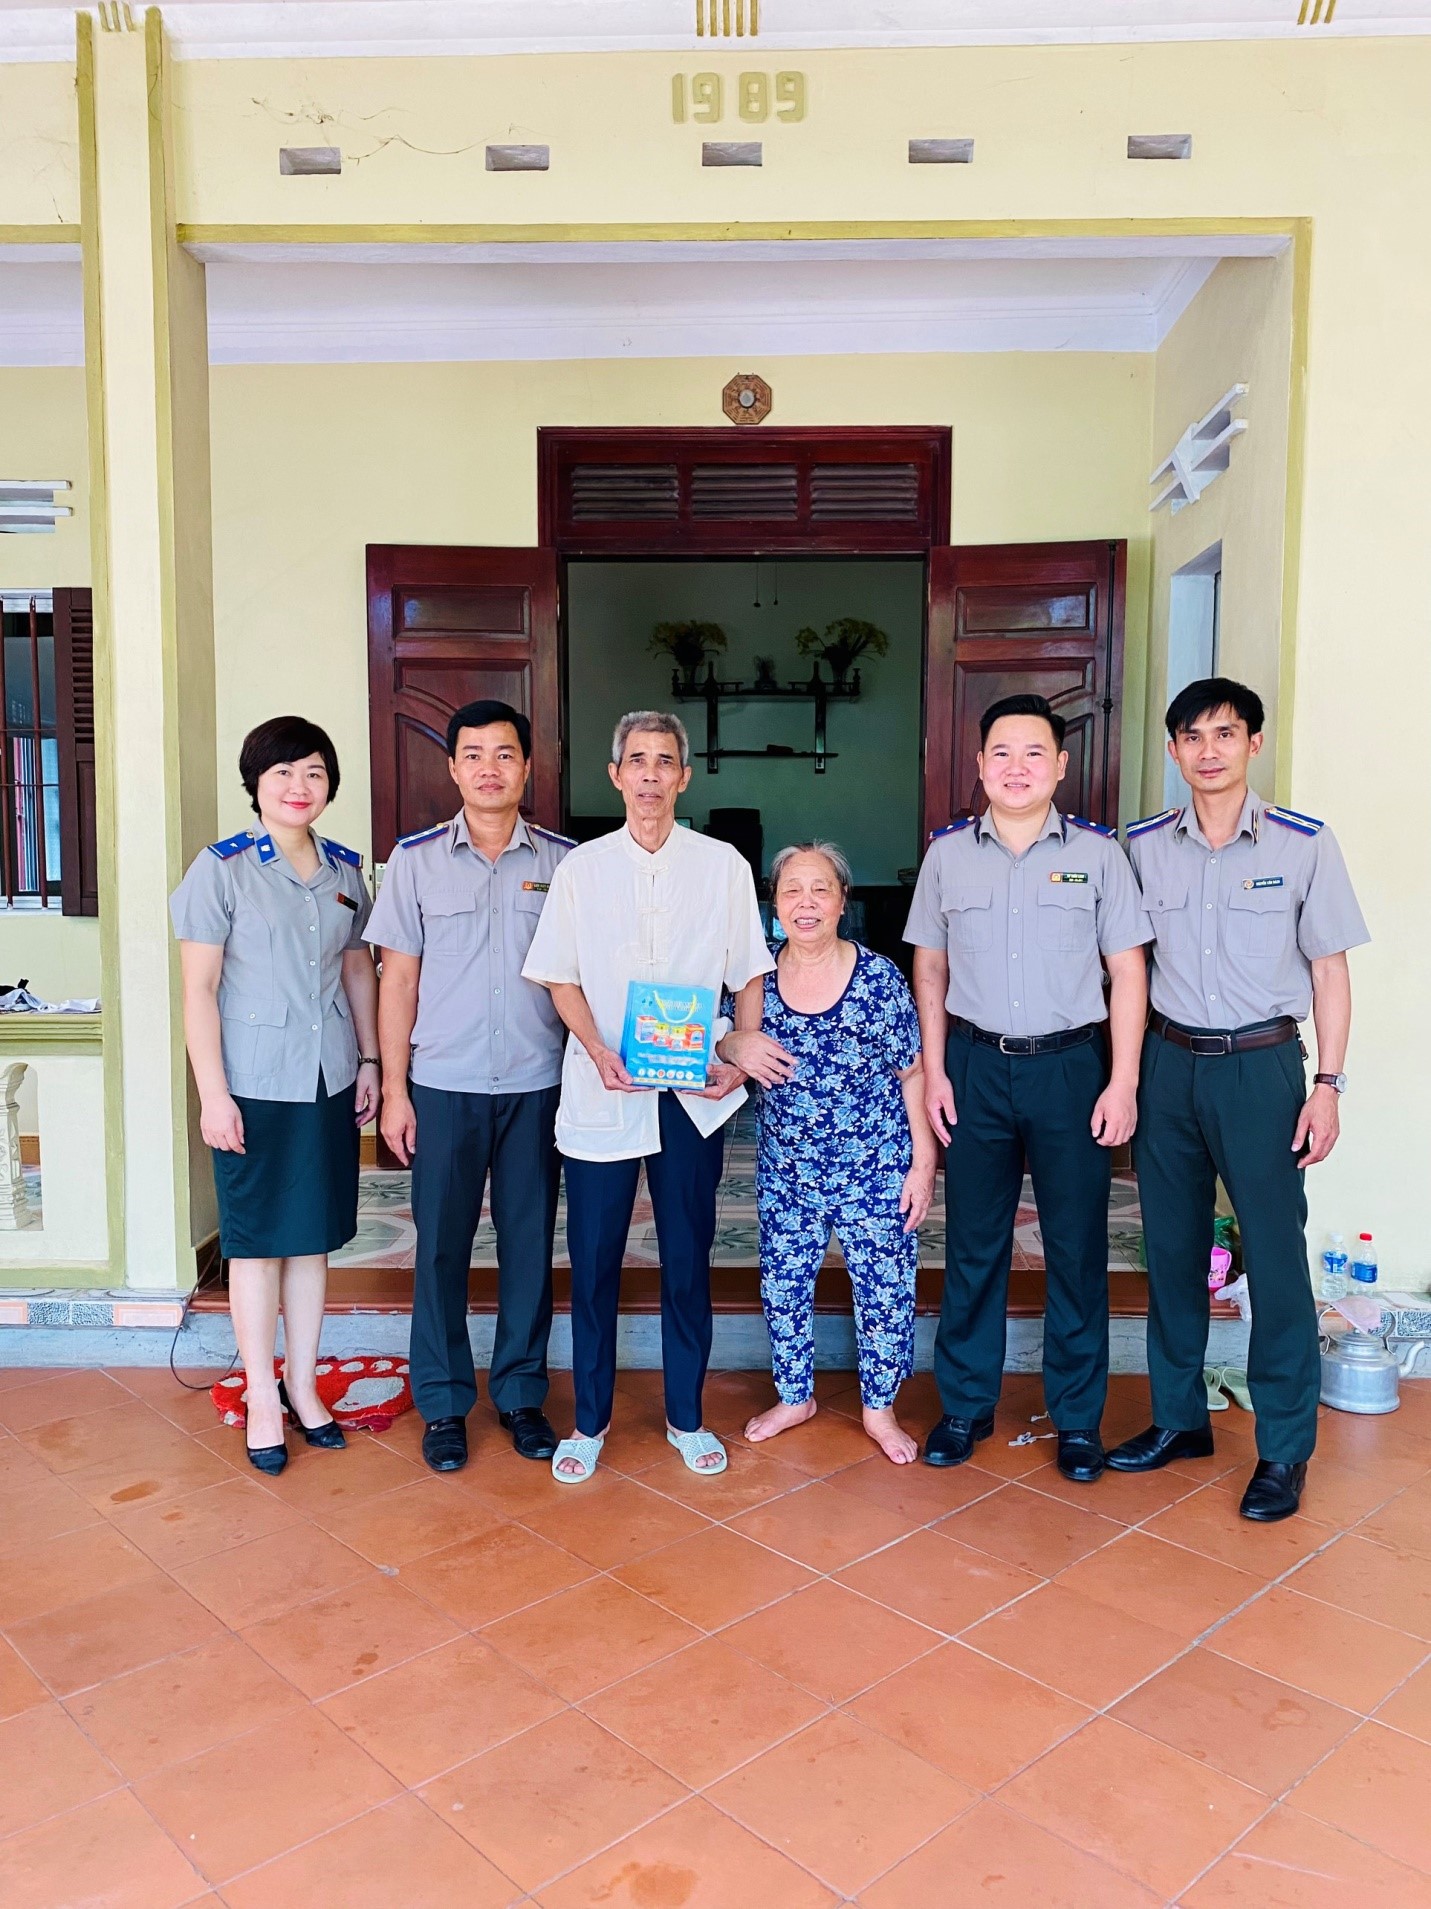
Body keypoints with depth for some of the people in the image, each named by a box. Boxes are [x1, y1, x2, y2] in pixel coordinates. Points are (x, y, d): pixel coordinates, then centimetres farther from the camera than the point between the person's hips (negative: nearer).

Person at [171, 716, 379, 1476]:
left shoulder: (345, 869, 6)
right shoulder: (222, 868, -8)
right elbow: (198, 989, -9)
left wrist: (369, 1060, 10)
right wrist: (212, 1093, -13)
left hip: (329, 1083, 5)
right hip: (255, 1087, -4)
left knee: (313, 1238, 13)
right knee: (256, 1242, 7)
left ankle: (302, 1385, 27)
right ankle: (263, 1398, 21)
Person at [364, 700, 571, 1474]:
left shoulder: (562, 862, 2)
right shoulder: (416, 858, 1)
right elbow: (399, 978, 2)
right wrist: (393, 1090, -1)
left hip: (537, 1084, 1)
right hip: (444, 1084, 0)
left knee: (529, 1243, 9)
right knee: (441, 1245, 6)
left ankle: (521, 1393, 26)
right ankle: (442, 1403, 23)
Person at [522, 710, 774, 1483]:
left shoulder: (724, 866, 3)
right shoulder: (581, 868, 3)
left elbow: (750, 975, 6)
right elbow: (561, 979, 4)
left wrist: (738, 1058, -9)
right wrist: (599, 1051, -12)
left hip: (693, 1093, 0)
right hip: (599, 1093, 0)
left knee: (688, 1260, 10)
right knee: (593, 1261, 7)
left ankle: (685, 1416, 27)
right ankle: (589, 1420, 24)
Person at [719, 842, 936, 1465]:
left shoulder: (881, 979, -9)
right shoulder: (757, 978, -2)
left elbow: (913, 1074, -4)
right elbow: (717, 1038, 8)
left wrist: (923, 1162, -5)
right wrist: (735, 1044, -16)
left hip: (876, 1168, -2)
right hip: (785, 1168, 3)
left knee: (885, 1286, 7)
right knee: (782, 1283, 13)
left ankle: (879, 1408, 29)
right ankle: (794, 1397, 35)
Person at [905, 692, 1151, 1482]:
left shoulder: (1097, 853, -1)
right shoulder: (948, 853, 3)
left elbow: (1127, 972, 0)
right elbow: (929, 968, 8)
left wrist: (1123, 1082, -6)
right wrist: (934, 1071, 2)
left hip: (1071, 1066, -1)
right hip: (975, 1066, 1)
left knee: (1076, 1245, 7)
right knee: (973, 1241, 10)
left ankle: (1077, 1417, 24)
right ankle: (965, 1405, 26)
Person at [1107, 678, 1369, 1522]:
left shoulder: (1305, 844, -5)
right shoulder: (1144, 846, 2)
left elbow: (1329, 970, -1)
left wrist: (1328, 1084, -5)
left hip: (1262, 1066, -3)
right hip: (1170, 1063, 3)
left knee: (1275, 1256, 2)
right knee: (1172, 1249, 12)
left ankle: (1285, 1451, 18)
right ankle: (1180, 1418, 29)